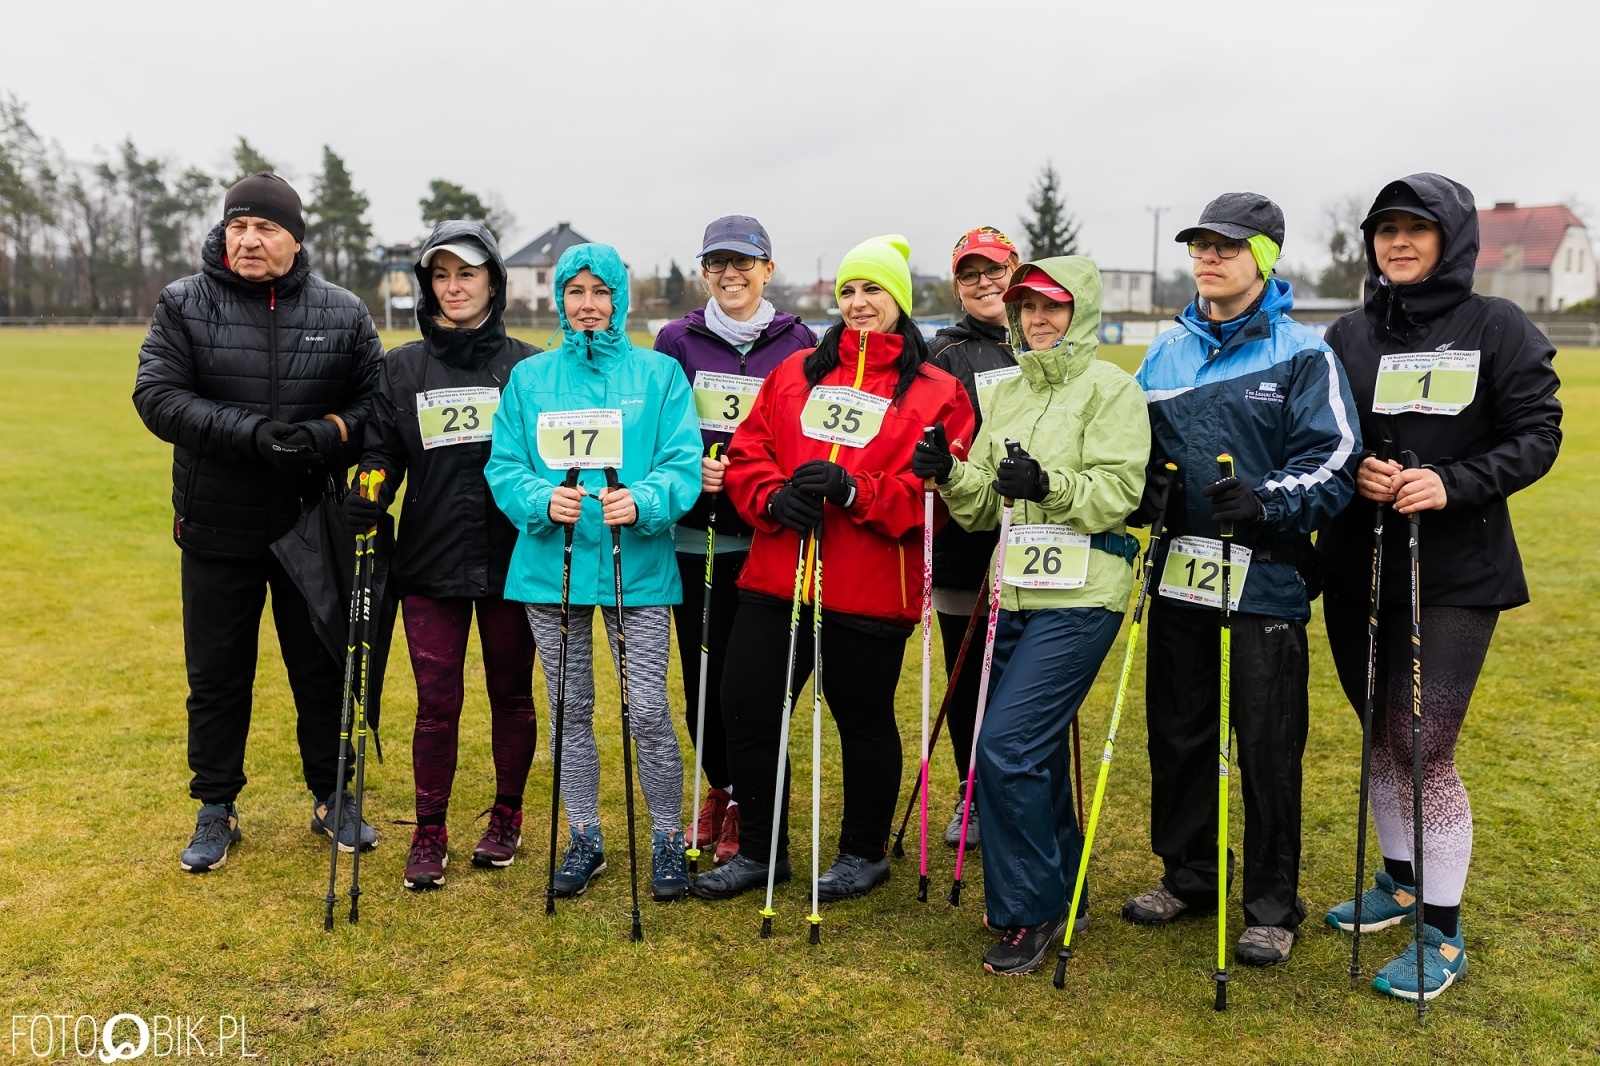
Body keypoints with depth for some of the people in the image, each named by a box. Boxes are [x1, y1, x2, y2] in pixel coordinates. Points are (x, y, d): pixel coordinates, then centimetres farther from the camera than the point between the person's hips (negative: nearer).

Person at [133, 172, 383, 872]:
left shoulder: (343, 313, 0)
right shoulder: (183, 305, -2)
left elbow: (376, 403, 0)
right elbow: (157, 396, -11)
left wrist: (328, 434, -21)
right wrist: (248, 431, -25)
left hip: (314, 530, 0)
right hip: (217, 531, 0)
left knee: (324, 669, 11)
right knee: (216, 677, 11)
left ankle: (332, 800, 29)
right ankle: (216, 811, 28)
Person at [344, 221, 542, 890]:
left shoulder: (527, 366, 2)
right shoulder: (402, 368, 7)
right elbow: (380, 456, 4)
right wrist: (358, 515, -13)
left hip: (510, 560, -1)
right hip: (429, 561, 1)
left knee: (511, 695, 11)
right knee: (437, 702, 4)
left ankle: (506, 817, 30)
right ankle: (429, 834, 19)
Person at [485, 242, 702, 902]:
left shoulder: (659, 373, 3)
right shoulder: (529, 378, 9)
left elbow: (683, 465, -5)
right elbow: (504, 465, 4)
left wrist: (642, 502, -24)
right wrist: (542, 500, -16)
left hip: (638, 567, -2)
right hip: (549, 567, 3)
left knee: (648, 712, -3)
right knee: (570, 712, 11)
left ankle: (667, 840, 17)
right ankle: (584, 839, 28)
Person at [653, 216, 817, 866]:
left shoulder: (798, 343, 3)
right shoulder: (677, 341, 6)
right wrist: (691, 471, -10)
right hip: (695, 537, 2)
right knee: (701, 672, 9)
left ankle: (748, 808, 19)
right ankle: (719, 788, 32)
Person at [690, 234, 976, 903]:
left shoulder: (937, 393, 2)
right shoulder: (796, 372, 14)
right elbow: (746, 455, 9)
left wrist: (853, 490, -21)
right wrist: (774, 498, -11)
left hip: (871, 592, -4)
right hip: (775, 579, 4)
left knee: (864, 721, 10)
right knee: (746, 710, 7)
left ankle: (865, 852, 32)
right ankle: (759, 849, 27)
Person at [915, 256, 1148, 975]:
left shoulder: (1109, 388, -4)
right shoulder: (1005, 394, 16)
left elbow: (1118, 492, -13)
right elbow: (984, 508, 12)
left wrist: (1050, 485, -27)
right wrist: (952, 476, -6)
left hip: (1079, 597, -7)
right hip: (1016, 592, 7)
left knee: (1006, 746, -13)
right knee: (1037, 750, 13)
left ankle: (1029, 911, 5)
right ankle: (1060, 897, 30)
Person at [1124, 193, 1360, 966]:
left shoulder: (1303, 354, -4)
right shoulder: (1167, 350, 10)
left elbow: (1333, 465, -8)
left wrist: (1266, 503, -25)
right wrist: (1141, 491, -2)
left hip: (1265, 582, -5)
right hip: (1179, 575, 5)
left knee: (1268, 749, 4)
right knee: (1177, 733, 14)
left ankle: (1272, 907, 20)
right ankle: (1188, 875, 33)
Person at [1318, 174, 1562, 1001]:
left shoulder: (1499, 328, -3)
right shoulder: (1347, 336, 8)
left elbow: (1536, 437, -5)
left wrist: (1453, 484, -20)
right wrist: (1352, 471, -12)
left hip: (1456, 573, -4)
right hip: (1356, 566, 5)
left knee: (1426, 745, -6)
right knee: (1380, 734, 15)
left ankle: (1442, 935, 10)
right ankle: (1401, 880, 36)